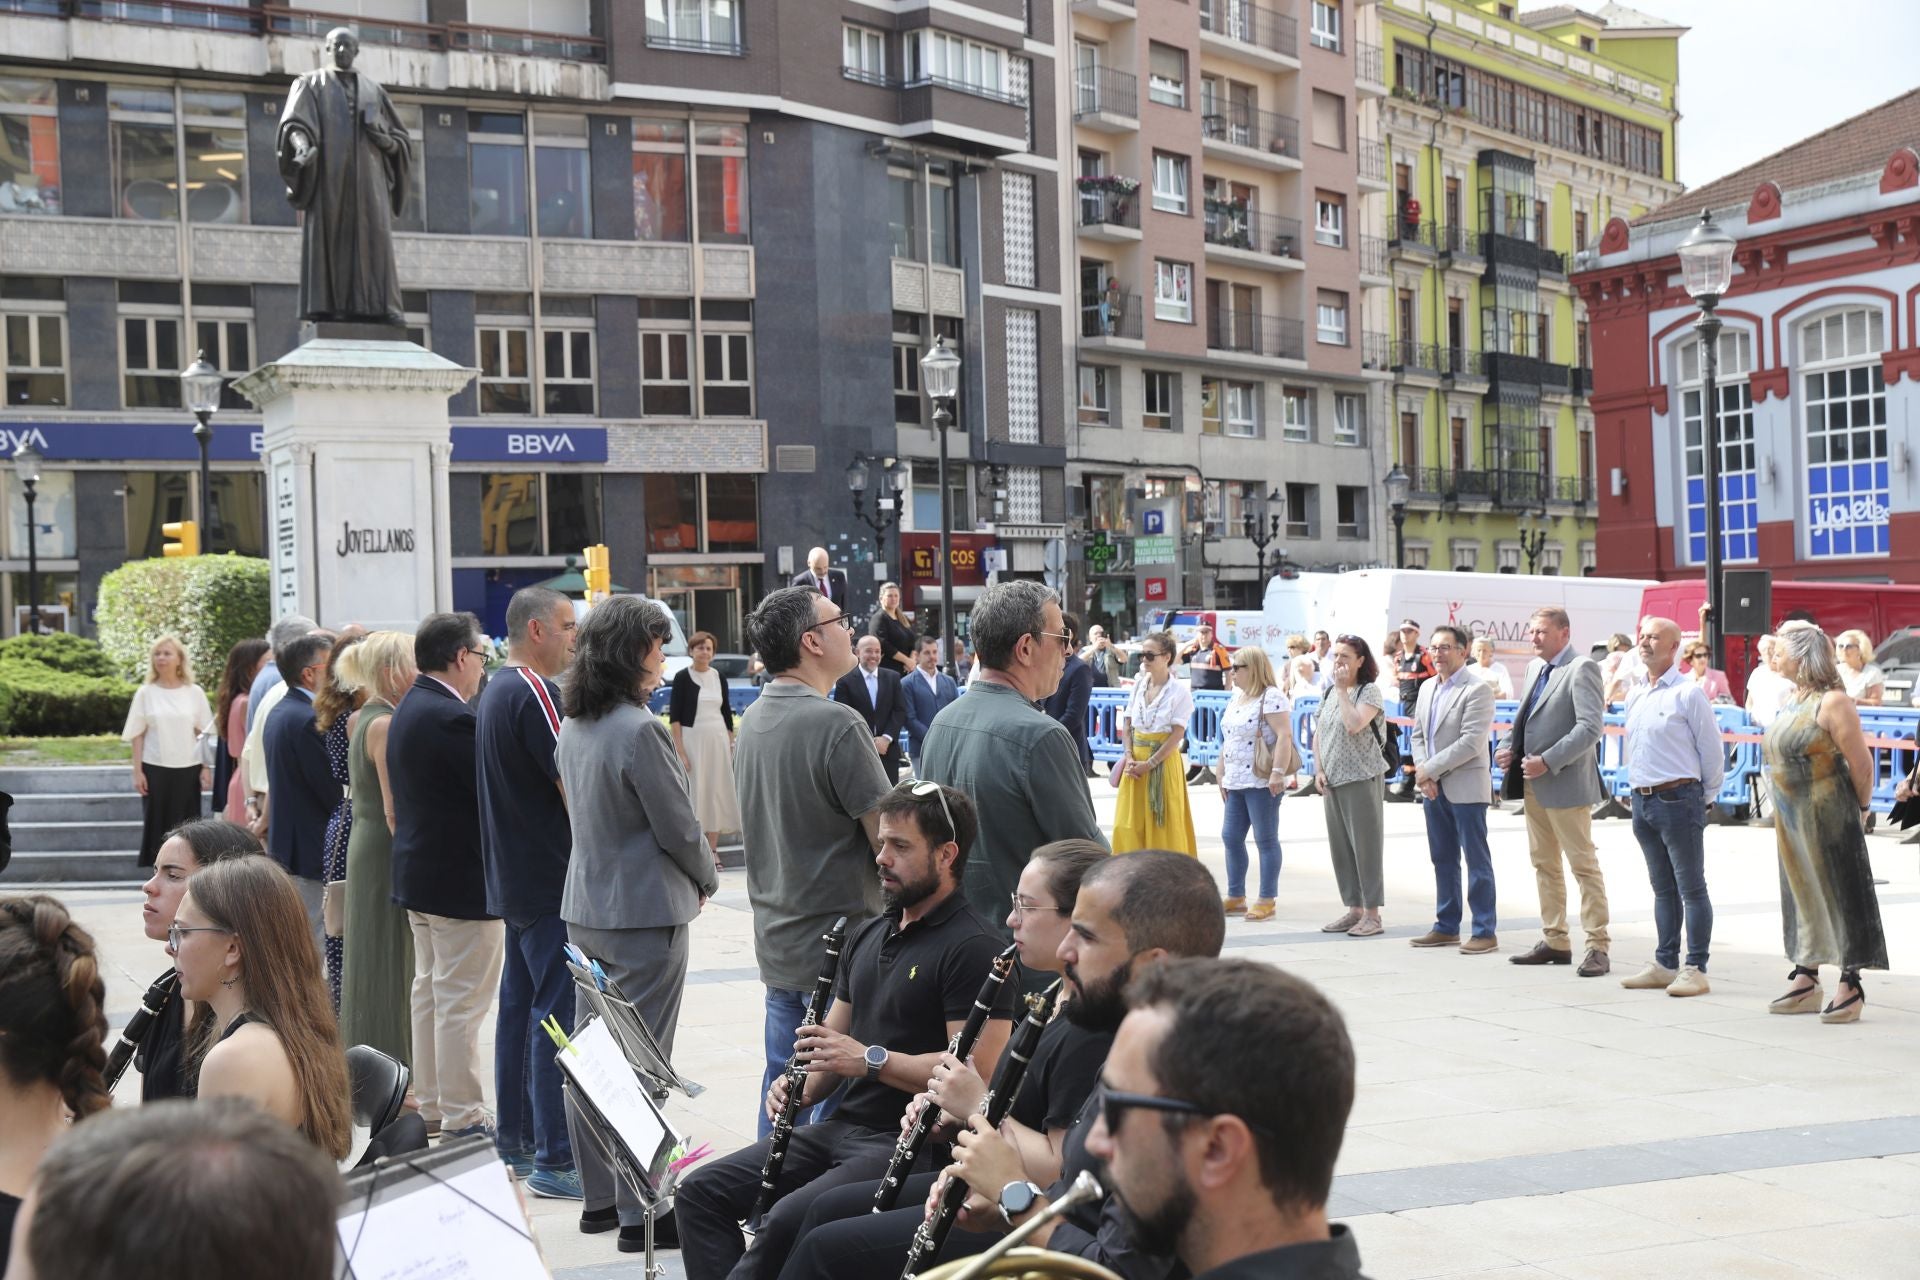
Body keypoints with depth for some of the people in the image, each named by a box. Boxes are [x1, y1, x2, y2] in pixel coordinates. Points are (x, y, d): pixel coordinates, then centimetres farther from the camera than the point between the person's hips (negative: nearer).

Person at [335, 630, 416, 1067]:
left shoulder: (362, 719, 11)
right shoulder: (385, 724, -18)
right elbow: (394, 809, -21)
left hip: (364, 843, 10)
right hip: (386, 852, -10)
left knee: (371, 962, 15)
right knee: (388, 964, -4)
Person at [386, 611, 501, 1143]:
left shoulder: (409, 710, 10)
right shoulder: (452, 717, -22)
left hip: (417, 873, 10)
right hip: (461, 879, -10)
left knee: (430, 992, 17)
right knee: (461, 1003, -3)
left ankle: (432, 1105, 26)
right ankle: (462, 1117, 2)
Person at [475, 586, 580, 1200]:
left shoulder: (494, 691, 14)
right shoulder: (534, 692, -17)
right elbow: (572, 783, -19)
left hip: (513, 879, 11)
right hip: (551, 880, -11)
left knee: (520, 1004, 15)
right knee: (558, 1012, -8)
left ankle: (515, 1138, 23)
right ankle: (554, 1159, -7)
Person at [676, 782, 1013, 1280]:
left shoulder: (973, 947, -10)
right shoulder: (867, 936, 18)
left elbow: (980, 1071, -19)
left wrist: (871, 1059, -20)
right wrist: (799, 1086, 2)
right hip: (843, 1125, 9)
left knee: (787, 1221, -28)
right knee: (700, 1191, -4)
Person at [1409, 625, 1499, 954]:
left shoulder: (1477, 690, -11)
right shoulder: (1427, 688, 13)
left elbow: (1471, 742, -18)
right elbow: (1418, 735, 17)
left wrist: (1430, 768, -15)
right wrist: (1422, 773, 0)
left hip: (1466, 788, -7)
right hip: (1434, 788, 7)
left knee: (1477, 861, -3)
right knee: (1442, 860, 12)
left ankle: (1485, 931, 1)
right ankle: (1447, 927, 20)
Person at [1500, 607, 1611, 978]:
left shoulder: (1581, 669, -11)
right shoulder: (1535, 668, 14)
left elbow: (1590, 728, -20)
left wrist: (1548, 761, -23)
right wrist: (1511, 748, 4)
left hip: (1565, 783, -9)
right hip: (1533, 783, 9)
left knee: (1583, 865, -4)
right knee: (1544, 863, 13)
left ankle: (1597, 947, -1)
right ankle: (1555, 941, 21)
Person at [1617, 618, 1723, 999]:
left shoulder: (1688, 692, -9)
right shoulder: (1635, 696, 13)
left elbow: (1712, 750, -6)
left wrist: (1706, 796, 1)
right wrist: (1639, 788, 16)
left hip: (1678, 799, -7)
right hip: (1642, 799, 7)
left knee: (1691, 888, -3)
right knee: (1662, 888, 13)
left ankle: (1696, 969, -1)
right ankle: (1664, 965, 19)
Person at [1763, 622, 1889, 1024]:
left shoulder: (1832, 702, -15)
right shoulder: (1793, 700, 12)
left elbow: (1861, 762, -15)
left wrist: (1860, 809, -4)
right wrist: (1784, 810, 14)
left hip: (1828, 817, -9)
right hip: (1792, 819, 9)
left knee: (1841, 895, -3)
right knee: (1803, 895, 13)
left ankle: (1850, 987, 0)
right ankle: (1805, 981, 22)